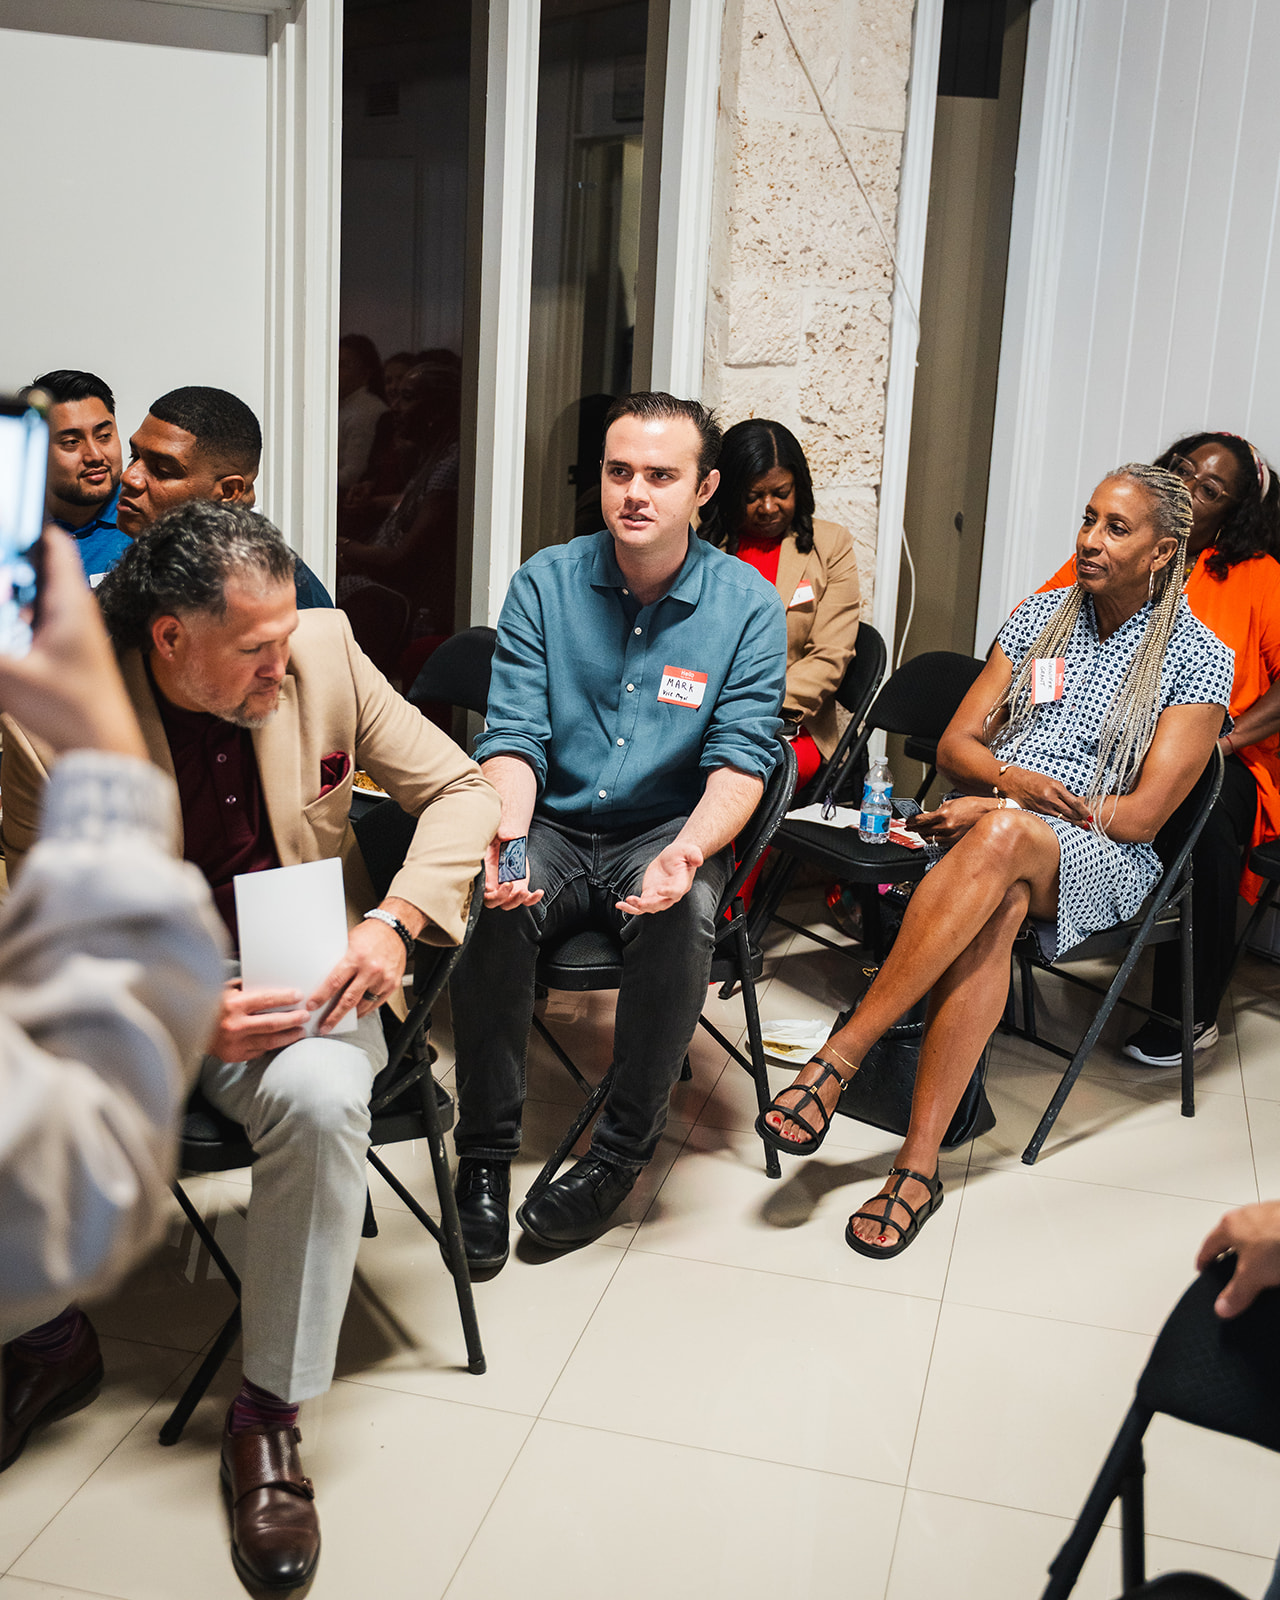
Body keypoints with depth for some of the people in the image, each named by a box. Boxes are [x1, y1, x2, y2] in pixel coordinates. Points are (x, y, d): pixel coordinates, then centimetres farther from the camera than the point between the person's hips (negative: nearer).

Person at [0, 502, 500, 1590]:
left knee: (319, 1096, -32)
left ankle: (270, 1415, -14)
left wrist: (395, 918, -16)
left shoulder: (323, 651, -7)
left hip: (305, 988, 0)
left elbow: (459, 788, 1)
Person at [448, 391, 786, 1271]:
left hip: (669, 829, -1)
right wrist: (508, 832, -27)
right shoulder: (546, 582, -1)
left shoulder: (747, 604, -4)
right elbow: (514, 732, -6)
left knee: (681, 917, -33)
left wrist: (689, 849, -30)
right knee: (489, 905, -30)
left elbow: (742, 756, -9)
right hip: (553, 824, 1)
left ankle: (623, 1153, -13)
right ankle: (485, 1152, -11)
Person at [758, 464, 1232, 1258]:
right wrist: (1015, 782, -13)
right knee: (996, 909, -36)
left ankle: (837, 1058, -40)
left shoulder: (1199, 658, 1)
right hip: (991, 812, 3)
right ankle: (920, 1165, -39)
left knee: (1002, 838, -39)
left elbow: (1143, 813, -8)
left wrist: (1005, 809, -16)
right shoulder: (1042, 615, 14)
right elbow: (957, 743, 11)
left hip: (1098, 860, -3)